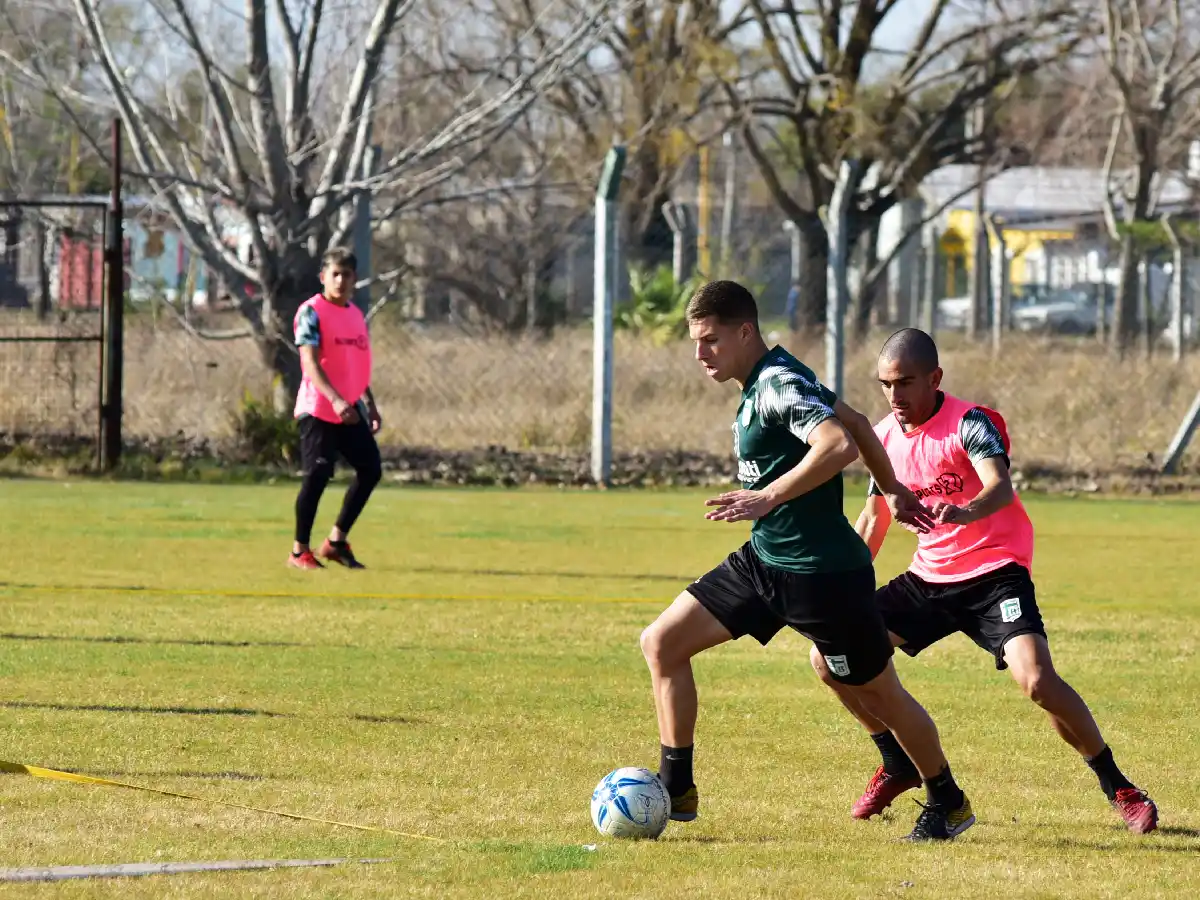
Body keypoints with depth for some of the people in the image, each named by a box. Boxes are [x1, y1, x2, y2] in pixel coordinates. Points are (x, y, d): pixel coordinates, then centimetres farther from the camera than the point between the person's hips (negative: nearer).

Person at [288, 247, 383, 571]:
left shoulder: (356, 315, 14)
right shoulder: (312, 313, -10)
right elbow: (311, 364, -20)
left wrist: (370, 404, 22)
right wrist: (335, 399, -32)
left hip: (349, 410, 8)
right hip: (318, 410, -8)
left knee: (370, 469, 5)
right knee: (317, 476, -9)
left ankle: (336, 541, 16)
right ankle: (300, 551, 3)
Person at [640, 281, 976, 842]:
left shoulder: (779, 385, -20)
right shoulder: (766, 381, 9)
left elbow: (840, 443, -35)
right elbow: (855, 422, 20)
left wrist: (768, 497, -36)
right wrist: (893, 490, 31)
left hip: (822, 574, -10)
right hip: (764, 560, 10)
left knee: (879, 694, 7)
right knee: (661, 643, 1)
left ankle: (948, 805, 26)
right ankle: (676, 791, 6)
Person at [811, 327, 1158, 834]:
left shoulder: (970, 423, -17)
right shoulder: (885, 437, 4)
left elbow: (1000, 487, -36)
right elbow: (874, 518, 18)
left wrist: (964, 512, -58)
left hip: (994, 572, -7)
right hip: (929, 578, 7)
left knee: (1036, 678, -29)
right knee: (828, 657, -2)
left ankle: (1116, 786, -9)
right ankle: (899, 765, 18)